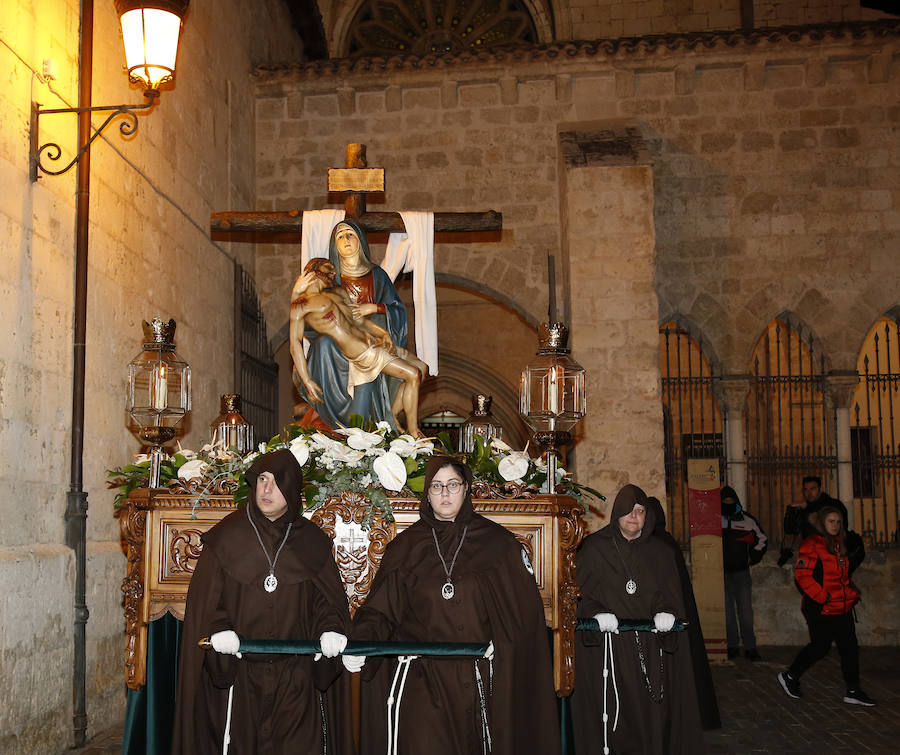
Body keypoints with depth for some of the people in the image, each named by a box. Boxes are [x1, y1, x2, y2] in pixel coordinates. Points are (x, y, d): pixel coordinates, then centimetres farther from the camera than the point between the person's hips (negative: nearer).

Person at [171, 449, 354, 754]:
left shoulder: (312, 541, 7)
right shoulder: (226, 537, 2)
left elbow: (329, 600, 8)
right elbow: (205, 597, -1)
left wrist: (331, 629, -11)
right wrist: (218, 629, -17)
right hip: (239, 676, -1)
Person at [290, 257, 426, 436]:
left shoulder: (337, 292, 18)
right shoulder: (300, 304, -6)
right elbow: (295, 343, -10)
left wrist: (382, 332, -5)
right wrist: (307, 381, -18)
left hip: (371, 340, 9)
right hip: (361, 353, -9)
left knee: (421, 367, 10)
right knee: (412, 375, -15)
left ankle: (392, 416, 14)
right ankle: (413, 433, -8)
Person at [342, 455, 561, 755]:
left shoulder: (498, 542, 6)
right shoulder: (404, 547, 8)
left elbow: (525, 611, 3)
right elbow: (381, 610, 2)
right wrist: (360, 645, -15)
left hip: (481, 682, 0)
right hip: (422, 682, 0)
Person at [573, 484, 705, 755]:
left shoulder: (660, 552, 14)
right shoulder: (594, 548, 5)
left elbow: (672, 592, 9)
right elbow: (580, 591, -1)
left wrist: (666, 613, -11)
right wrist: (597, 614, -18)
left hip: (650, 647, 2)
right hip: (607, 646, -2)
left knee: (651, 711, 0)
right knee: (613, 710, -5)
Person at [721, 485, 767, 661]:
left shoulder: (747, 520, 5)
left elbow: (761, 539, 18)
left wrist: (753, 558, 10)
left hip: (742, 572, 0)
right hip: (721, 572, 0)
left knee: (745, 610, -3)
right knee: (726, 610, 3)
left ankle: (750, 646, 2)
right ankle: (732, 645, 10)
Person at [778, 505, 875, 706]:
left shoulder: (839, 544, 15)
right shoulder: (811, 545, -12)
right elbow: (802, 575, -18)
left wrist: (852, 592, 11)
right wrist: (823, 597, -21)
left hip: (842, 607, 8)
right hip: (821, 609, -8)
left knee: (850, 647, 6)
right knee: (820, 647, 0)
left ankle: (853, 691, 14)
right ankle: (790, 677, 20)